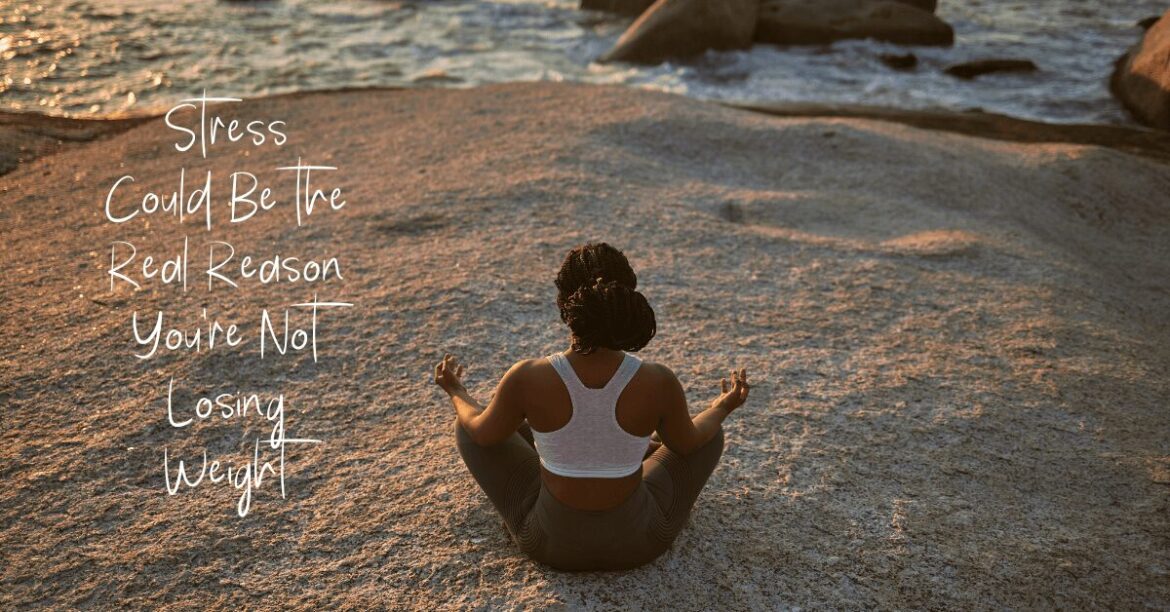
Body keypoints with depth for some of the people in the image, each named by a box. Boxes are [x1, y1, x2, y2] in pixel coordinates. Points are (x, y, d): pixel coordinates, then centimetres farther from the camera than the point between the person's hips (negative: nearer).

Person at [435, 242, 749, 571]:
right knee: (710, 433, 23)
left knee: (469, 423, 22)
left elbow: (483, 434, -4)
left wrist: (455, 392, 18)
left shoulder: (527, 377, -26)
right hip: (637, 541, 0)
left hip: (553, 541, 0)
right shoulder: (659, 382, -25)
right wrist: (723, 408, 19)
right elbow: (688, 443, -3)